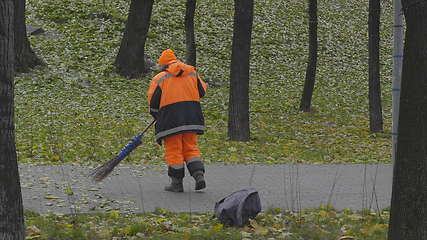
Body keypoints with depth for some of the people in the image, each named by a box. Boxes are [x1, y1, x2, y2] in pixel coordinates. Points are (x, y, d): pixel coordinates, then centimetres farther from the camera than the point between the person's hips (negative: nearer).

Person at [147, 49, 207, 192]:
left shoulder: (159, 79, 0)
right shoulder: (192, 72, 10)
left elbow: (153, 103, 1)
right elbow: (202, 91, 17)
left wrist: (158, 118, 18)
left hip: (171, 118, -4)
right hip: (192, 116, 4)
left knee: (173, 151, 4)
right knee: (190, 148, 13)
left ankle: (177, 183, 7)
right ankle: (199, 174, -4)